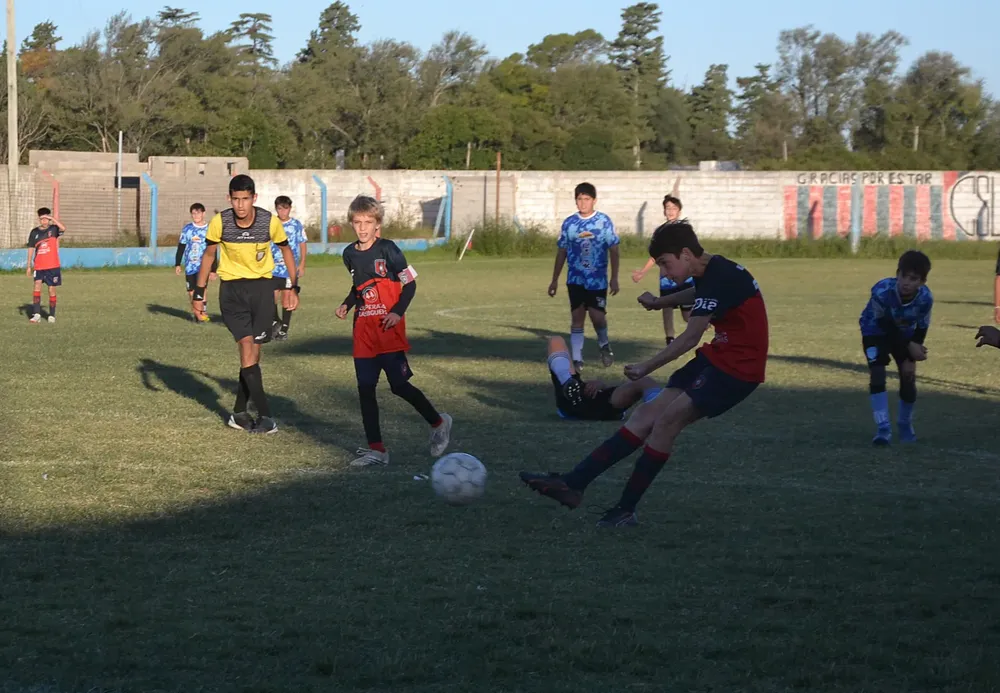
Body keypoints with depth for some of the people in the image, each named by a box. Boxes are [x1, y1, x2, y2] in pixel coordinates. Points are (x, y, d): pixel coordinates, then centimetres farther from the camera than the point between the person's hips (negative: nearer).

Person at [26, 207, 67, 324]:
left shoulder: (53, 229, -1)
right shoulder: (34, 232, 5)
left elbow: (63, 228, -24)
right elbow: (31, 249, 9)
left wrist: (52, 218, -23)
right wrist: (29, 266, 6)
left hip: (53, 266, -1)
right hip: (39, 266, 1)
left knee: (52, 290, 5)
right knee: (37, 285, -17)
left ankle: (52, 315, 16)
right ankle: (36, 314, -20)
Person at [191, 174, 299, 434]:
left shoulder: (270, 221, -12)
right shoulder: (219, 222, -13)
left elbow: (285, 249, 7)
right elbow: (208, 254, 4)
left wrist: (292, 287, 6)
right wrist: (199, 292, 4)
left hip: (262, 286, 1)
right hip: (231, 288, -1)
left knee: (253, 351, 0)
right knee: (247, 345, -15)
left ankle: (240, 413, 17)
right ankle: (265, 415, -15)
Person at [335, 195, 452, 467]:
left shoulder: (388, 250, -9)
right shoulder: (350, 254, 8)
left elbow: (410, 284, -5)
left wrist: (398, 311, -18)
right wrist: (347, 305, 5)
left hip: (389, 330, -6)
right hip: (363, 330, 6)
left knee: (399, 385, -6)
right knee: (365, 388, 1)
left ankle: (438, 423, 18)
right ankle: (376, 449, 8)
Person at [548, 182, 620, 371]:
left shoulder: (604, 221, -4)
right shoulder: (569, 223, 3)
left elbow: (614, 250, -1)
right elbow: (562, 252, 9)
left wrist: (614, 278, -6)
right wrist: (555, 280, 10)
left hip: (598, 280, -2)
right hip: (576, 280, 2)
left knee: (598, 317, -5)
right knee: (577, 318, 2)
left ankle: (604, 345, 25)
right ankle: (577, 359, 6)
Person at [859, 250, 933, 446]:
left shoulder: (925, 298, -30)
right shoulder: (881, 292, -40)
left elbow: (921, 329, -14)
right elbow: (885, 325, -26)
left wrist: (911, 358, -16)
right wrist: (909, 347, -24)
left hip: (904, 334, 3)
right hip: (876, 331, -3)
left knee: (909, 377, -2)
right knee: (877, 374, -19)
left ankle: (905, 425, 22)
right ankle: (883, 428, -17)